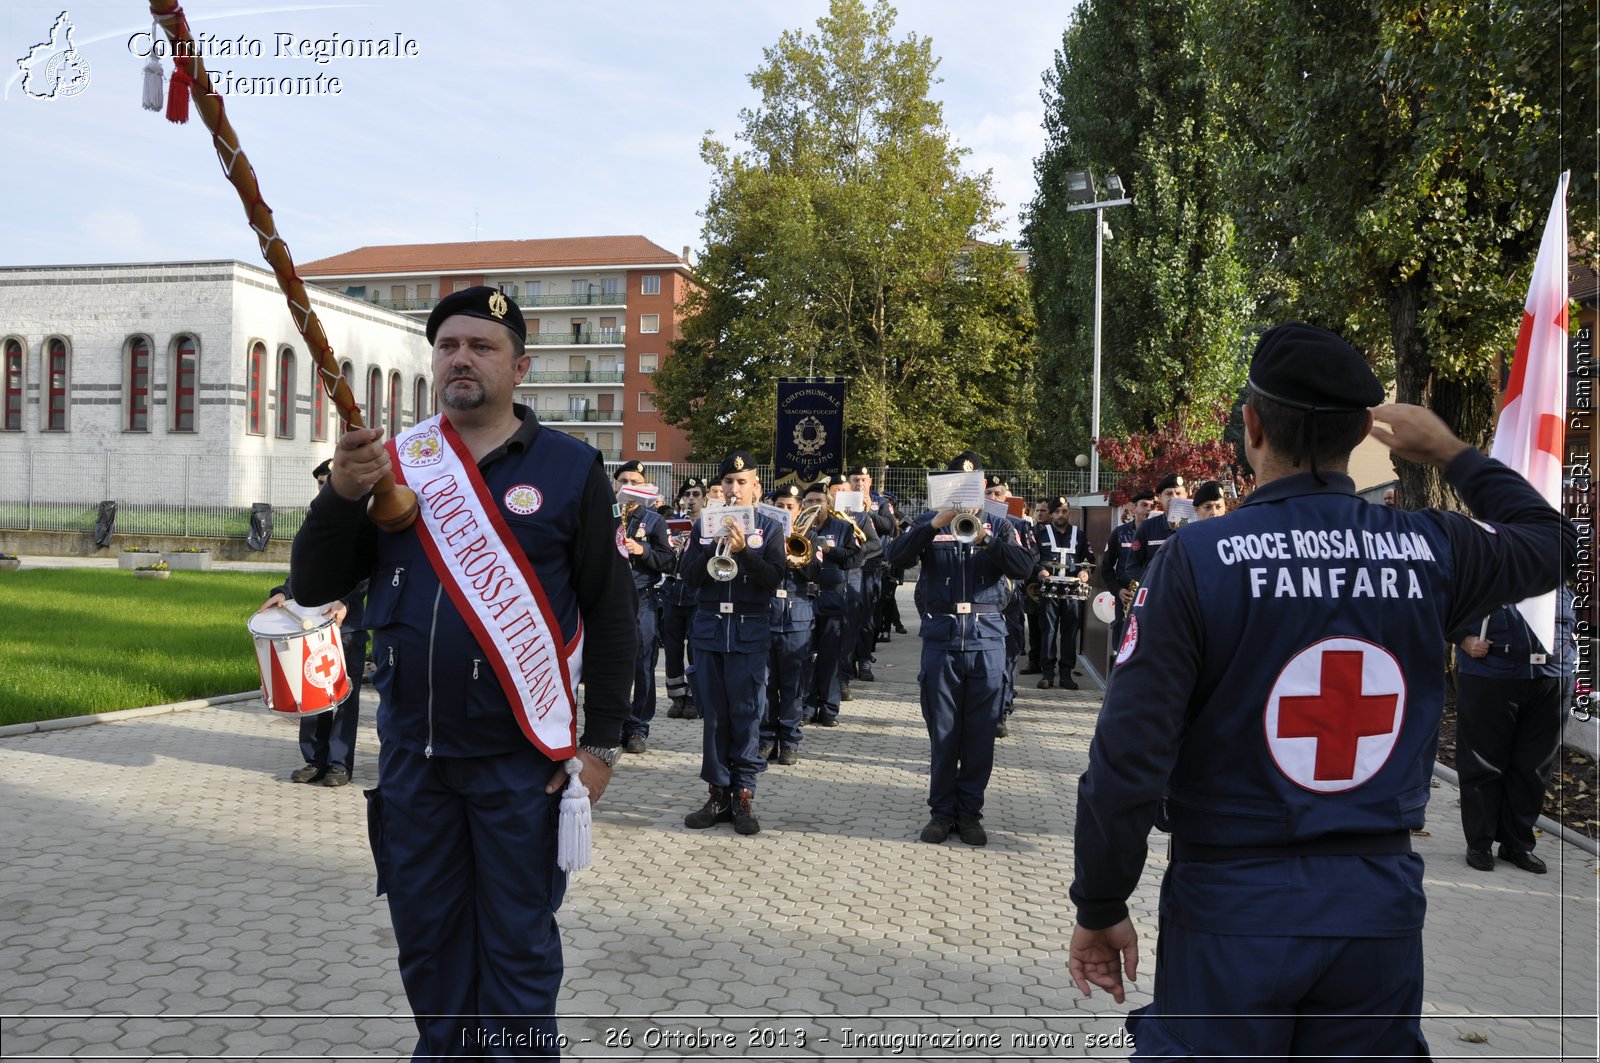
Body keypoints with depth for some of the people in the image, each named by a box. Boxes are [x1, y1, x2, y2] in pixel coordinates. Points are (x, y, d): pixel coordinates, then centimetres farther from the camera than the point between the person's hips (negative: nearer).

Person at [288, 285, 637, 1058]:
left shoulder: (569, 468, -4)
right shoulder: (394, 462, 4)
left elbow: (611, 611, -4)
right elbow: (314, 586, 2)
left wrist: (601, 742, -7)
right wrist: (341, 494, -17)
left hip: (520, 757, -3)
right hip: (410, 751, 4)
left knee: (519, 941, 9)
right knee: (424, 930, 16)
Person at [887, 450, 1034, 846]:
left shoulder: (998, 525, 10)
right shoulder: (929, 523, 9)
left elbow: (1024, 566, -5)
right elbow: (897, 556, -8)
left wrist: (986, 539, -20)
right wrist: (935, 525, -20)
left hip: (987, 638, 1)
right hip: (941, 636, 0)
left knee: (980, 732, 4)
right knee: (942, 731, 5)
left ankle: (970, 812, 15)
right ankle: (942, 811, 15)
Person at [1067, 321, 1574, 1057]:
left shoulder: (1196, 558, -13)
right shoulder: (1429, 550, -3)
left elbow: (1128, 757, -15)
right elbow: (1552, 540, 21)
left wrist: (1100, 911, -3)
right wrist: (1452, 454, 29)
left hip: (1233, 906, -3)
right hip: (1381, 904, 4)